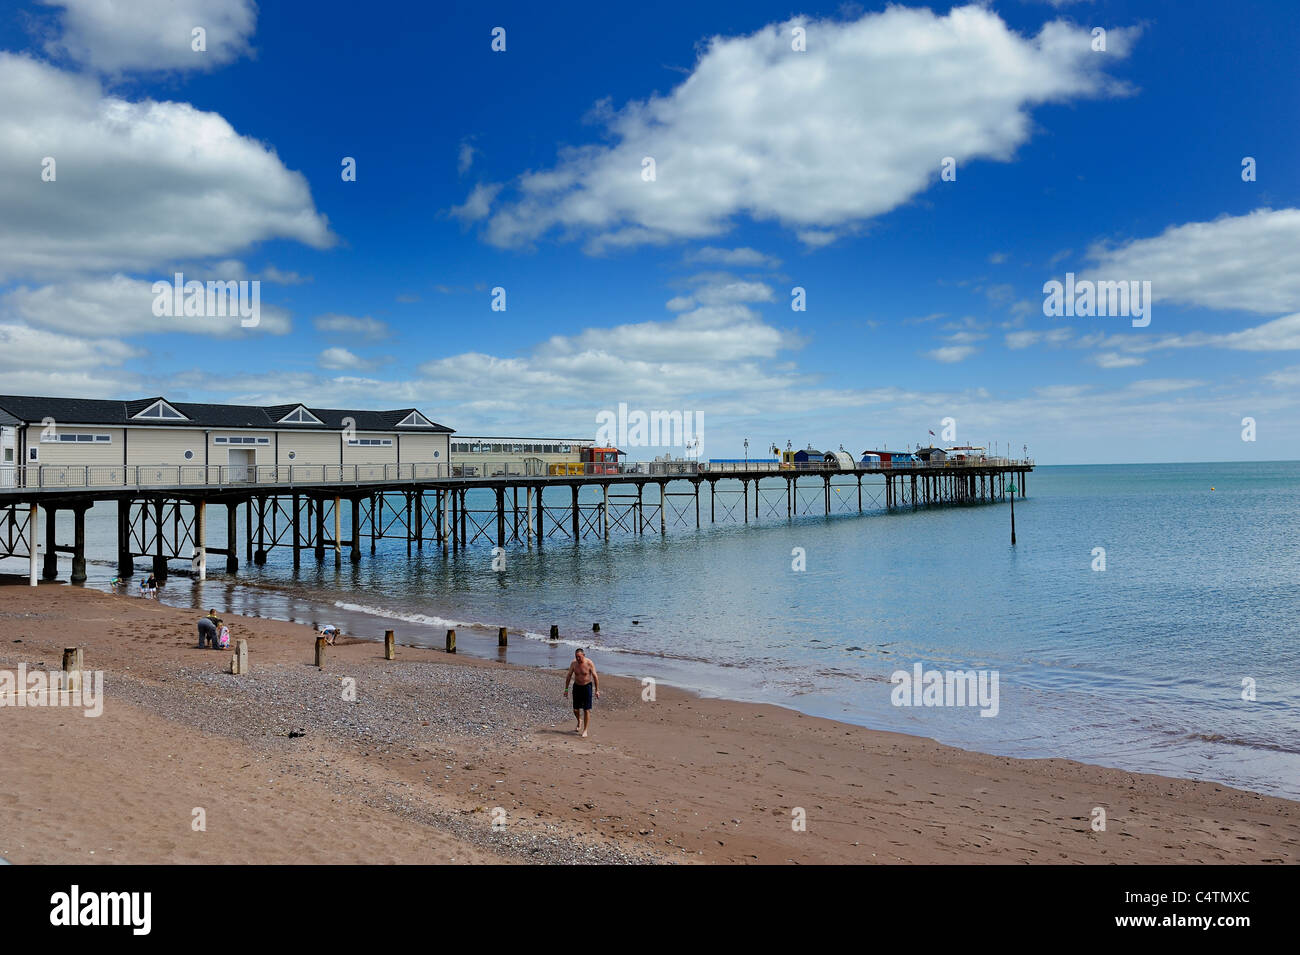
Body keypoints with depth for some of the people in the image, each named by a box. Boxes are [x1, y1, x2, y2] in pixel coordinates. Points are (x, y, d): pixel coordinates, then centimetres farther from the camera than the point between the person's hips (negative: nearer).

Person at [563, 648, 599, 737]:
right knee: (575, 710, 6)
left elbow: (595, 677, -9)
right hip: (577, 686, 3)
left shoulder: (589, 663, -15)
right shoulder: (573, 663, -6)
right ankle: (579, 722, 38)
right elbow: (568, 676, 4)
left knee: (586, 710, -5)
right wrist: (566, 689, 4)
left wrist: (597, 690, -10)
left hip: (587, 687, -3)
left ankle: (585, 730, 4)